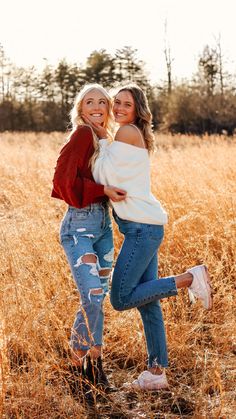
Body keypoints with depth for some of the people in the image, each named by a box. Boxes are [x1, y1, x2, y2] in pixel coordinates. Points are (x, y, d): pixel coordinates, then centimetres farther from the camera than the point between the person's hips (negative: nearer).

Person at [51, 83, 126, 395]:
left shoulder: (101, 139, 15)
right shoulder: (82, 133, -10)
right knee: (92, 297, -15)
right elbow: (63, 179, -19)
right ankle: (76, 368, 6)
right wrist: (103, 190, -20)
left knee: (98, 298, 11)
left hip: (103, 223, 8)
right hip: (79, 225, -8)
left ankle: (94, 363, 24)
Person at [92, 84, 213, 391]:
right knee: (147, 302, 9)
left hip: (143, 227, -10)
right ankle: (157, 372, 13)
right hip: (146, 227, 10)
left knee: (121, 299, -8)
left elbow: (103, 176, -10)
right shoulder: (136, 137, 20)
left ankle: (189, 279, -5)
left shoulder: (128, 132, -9)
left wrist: (102, 140, 1)